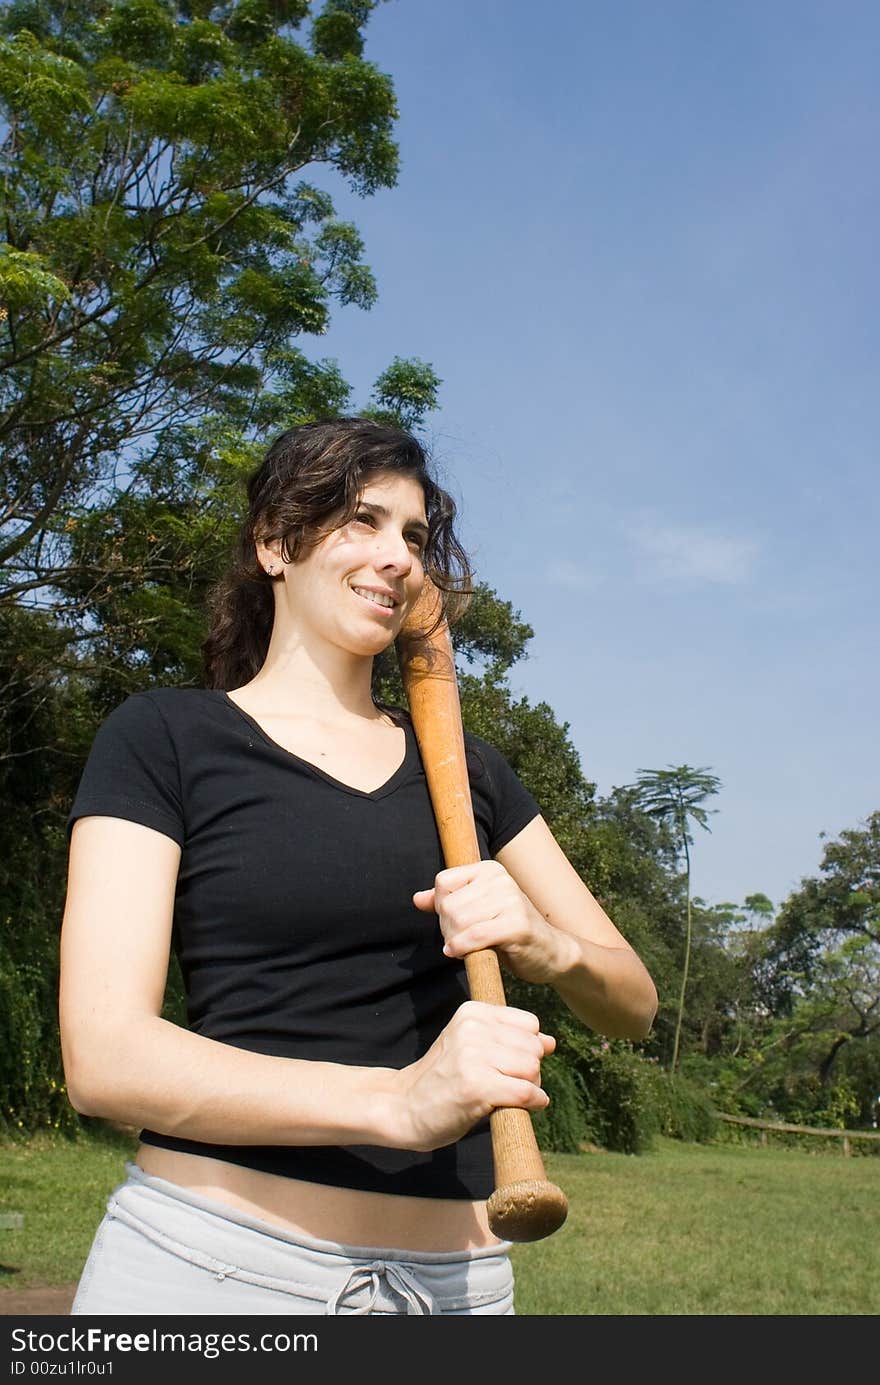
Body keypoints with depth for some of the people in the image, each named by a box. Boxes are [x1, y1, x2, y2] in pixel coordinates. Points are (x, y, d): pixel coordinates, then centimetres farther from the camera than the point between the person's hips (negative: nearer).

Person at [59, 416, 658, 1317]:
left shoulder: (464, 766, 10)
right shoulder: (163, 737, -3)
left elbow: (634, 1004, 9)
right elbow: (103, 1055, -13)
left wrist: (548, 949, -15)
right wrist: (397, 1100, -26)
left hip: (455, 1276, 4)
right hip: (212, 1260, -4)